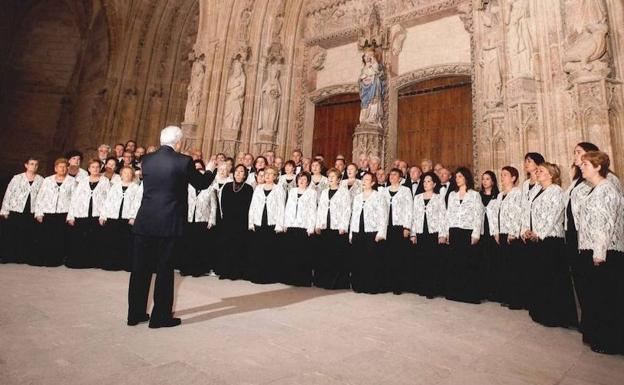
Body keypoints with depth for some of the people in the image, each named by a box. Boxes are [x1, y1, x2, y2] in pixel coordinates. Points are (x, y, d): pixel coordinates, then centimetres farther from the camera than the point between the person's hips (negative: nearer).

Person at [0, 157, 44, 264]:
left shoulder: (41, 180, 3)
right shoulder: (17, 178, 1)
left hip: (31, 213, 0)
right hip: (16, 212, 0)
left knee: (27, 236, 5)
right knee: (11, 235, 5)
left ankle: (23, 257, 17)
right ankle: (9, 257, 17)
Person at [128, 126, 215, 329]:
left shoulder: (147, 160, 5)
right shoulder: (183, 161, -10)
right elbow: (201, 184, 3)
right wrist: (211, 170, 23)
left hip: (144, 222, 5)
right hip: (168, 223, -4)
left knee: (140, 268, 14)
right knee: (165, 269, 6)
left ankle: (135, 314, 27)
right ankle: (161, 316, 16)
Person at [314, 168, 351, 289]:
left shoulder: (344, 192, 0)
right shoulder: (324, 192, 17)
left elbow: (347, 210, -6)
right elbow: (320, 209, 15)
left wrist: (343, 226, -14)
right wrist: (318, 225, 7)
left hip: (338, 228, -5)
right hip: (325, 228, 5)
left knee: (338, 256, -2)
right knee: (323, 255, 7)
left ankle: (338, 282, 10)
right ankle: (324, 281, 19)